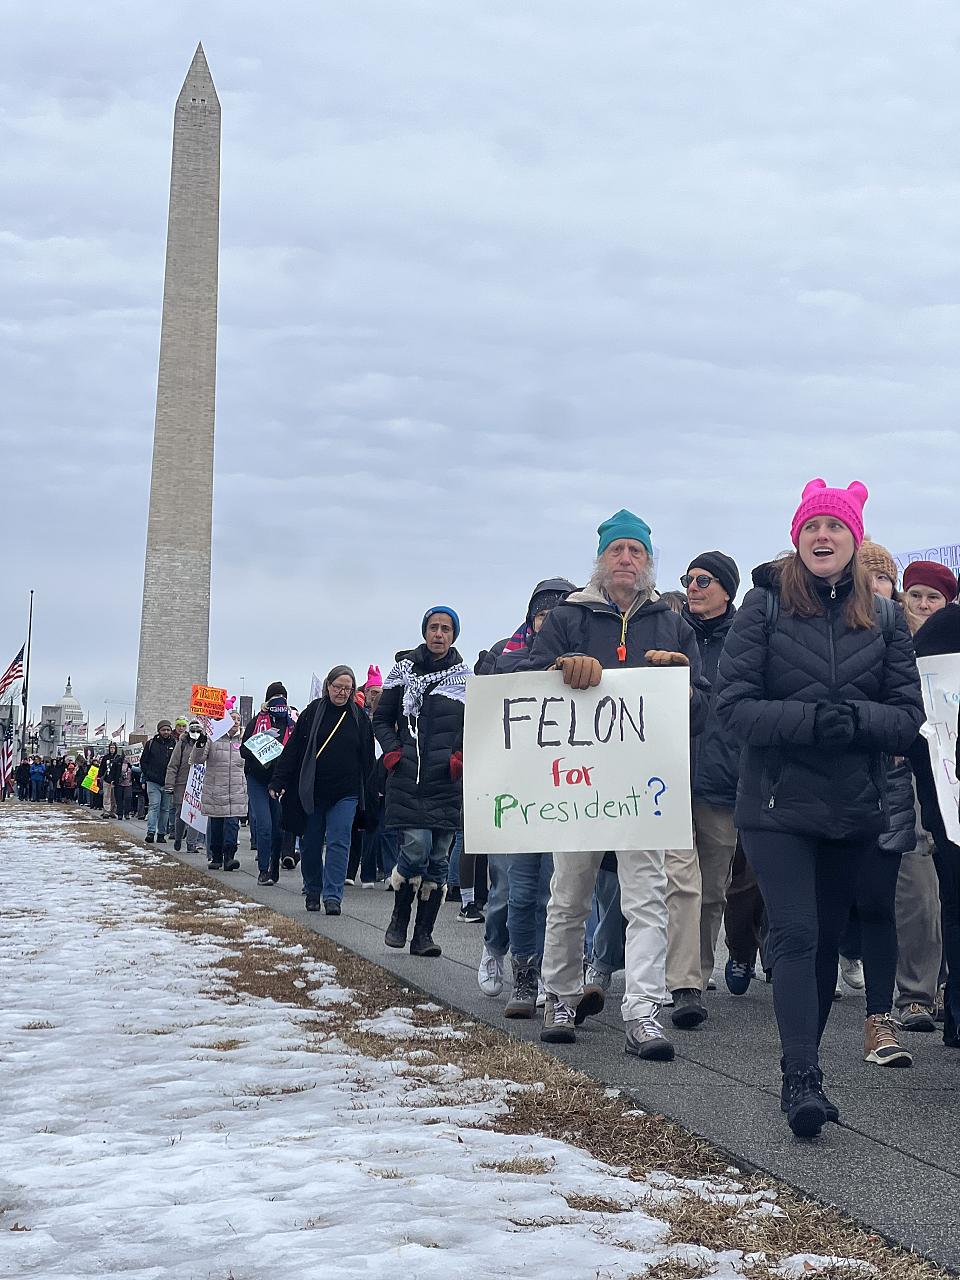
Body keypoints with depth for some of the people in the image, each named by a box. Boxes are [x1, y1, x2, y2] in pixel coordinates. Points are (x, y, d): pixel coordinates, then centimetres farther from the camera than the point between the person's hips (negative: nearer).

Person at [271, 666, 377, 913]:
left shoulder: (359, 717, 5)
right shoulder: (313, 712, 2)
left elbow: (367, 760, 9)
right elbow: (292, 749, 2)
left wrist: (368, 796, 7)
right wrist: (278, 782, -4)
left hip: (345, 793, 0)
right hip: (311, 791, 0)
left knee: (338, 842, -7)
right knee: (311, 844, 8)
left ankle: (332, 896, -5)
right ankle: (312, 891, 24)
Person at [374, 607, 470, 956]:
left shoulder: (466, 677, 8)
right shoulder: (404, 671, 8)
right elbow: (381, 718, 14)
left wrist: (463, 757, -3)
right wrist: (392, 752, 0)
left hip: (447, 782, 2)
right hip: (409, 779, -1)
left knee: (438, 857, 2)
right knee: (416, 848, -14)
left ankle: (423, 934, 11)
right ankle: (399, 918, 10)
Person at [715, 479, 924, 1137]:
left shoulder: (884, 617, 6)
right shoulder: (764, 605, -2)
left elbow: (909, 715, 3)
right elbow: (734, 705, -8)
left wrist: (856, 720, -18)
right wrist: (810, 720, -23)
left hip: (854, 808, 3)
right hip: (777, 804, -3)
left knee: (826, 939, 11)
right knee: (796, 935, -12)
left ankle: (803, 1062, 24)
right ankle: (802, 1080, -12)